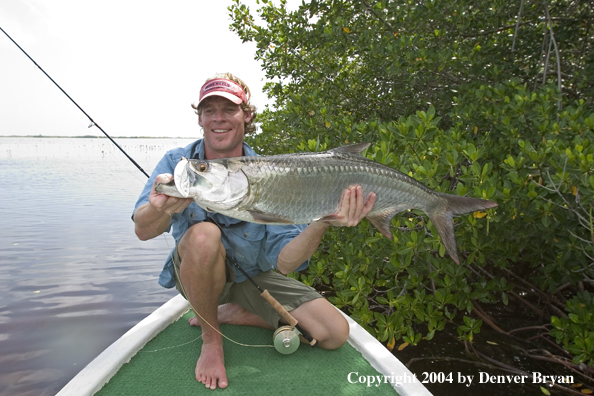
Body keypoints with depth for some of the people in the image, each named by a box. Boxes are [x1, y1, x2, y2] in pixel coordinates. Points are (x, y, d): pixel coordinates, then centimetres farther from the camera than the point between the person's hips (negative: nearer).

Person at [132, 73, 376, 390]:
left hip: (254, 274, 2)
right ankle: (211, 338, -11)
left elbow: (283, 262, -24)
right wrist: (162, 209, -50)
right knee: (203, 234, -37)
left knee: (335, 334, -9)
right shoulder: (177, 162, -12)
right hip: (195, 273, -1)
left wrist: (319, 224, -43)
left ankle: (227, 313, 6)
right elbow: (143, 231, -26)